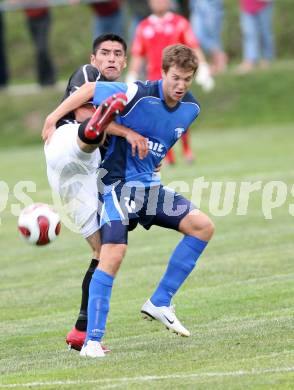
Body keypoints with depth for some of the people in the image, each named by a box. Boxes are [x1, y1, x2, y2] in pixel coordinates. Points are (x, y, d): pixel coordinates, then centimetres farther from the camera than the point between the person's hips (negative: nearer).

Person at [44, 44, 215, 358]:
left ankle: (160, 303, 0)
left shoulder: (191, 108, 1)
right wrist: (54, 118, -5)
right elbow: (89, 90, -10)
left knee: (202, 226, -8)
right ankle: (92, 341, -16)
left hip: (149, 184, 7)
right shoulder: (137, 95, -20)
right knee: (113, 254, -21)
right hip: (118, 183, -7)